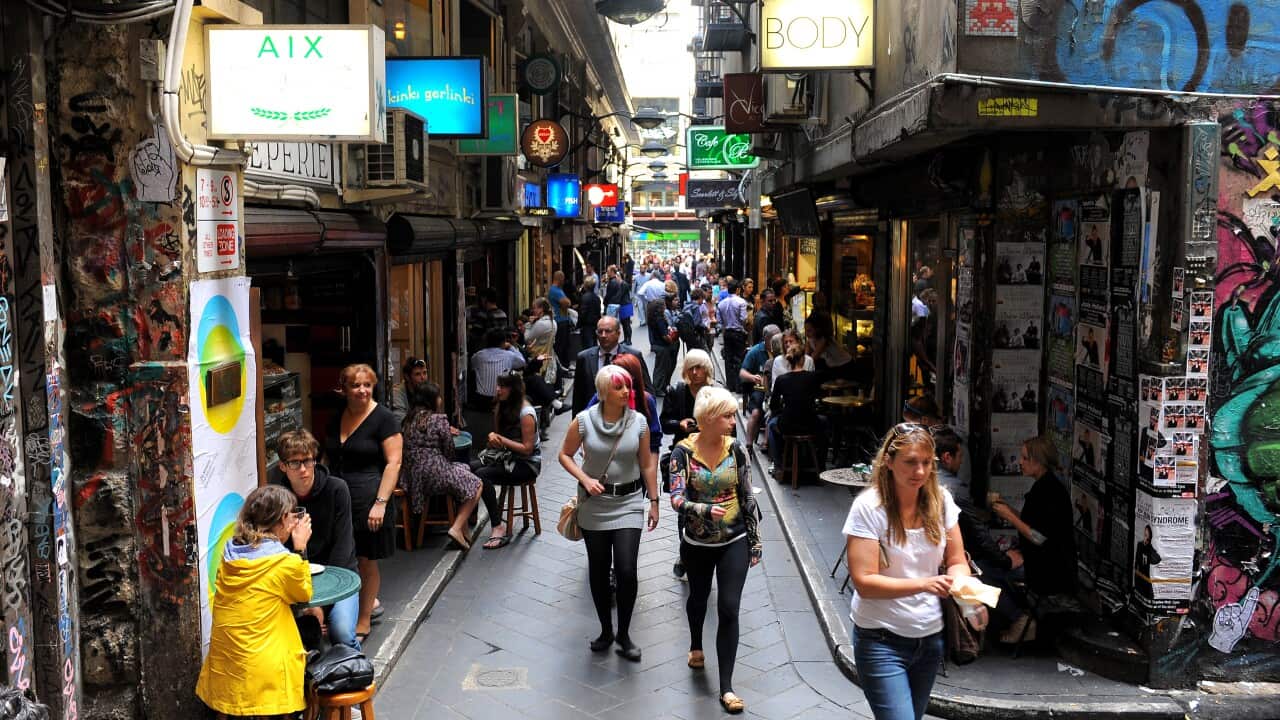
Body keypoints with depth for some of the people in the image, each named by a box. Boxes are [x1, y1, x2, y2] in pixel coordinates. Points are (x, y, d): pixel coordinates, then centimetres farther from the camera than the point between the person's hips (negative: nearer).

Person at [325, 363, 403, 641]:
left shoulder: (383, 419, -7)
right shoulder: (336, 419, 12)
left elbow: (393, 463, -11)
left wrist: (381, 502, -18)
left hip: (368, 500, -5)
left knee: (366, 562, 4)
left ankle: (363, 622, 16)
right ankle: (369, 600, 23)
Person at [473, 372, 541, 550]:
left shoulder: (526, 413, -17)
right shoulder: (501, 406, 8)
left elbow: (527, 449, -18)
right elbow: (498, 436, 19)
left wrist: (502, 440, -19)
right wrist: (492, 437, -5)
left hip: (527, 464, -8)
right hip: (507, 457, 8)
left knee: (482, 474, -28)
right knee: (469, 467, -16)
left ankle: (498, 527, -20)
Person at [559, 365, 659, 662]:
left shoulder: (639, 423, -6)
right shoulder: (583, 421, -9)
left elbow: (648, 464, 2)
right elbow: (565, 455, 2)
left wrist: (654, 501, 4)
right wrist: (585, 479, -13)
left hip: (629, 503, 0)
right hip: (594, 504, 1)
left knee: (626, 571, -9)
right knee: (599, 570, 10)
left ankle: (623, 634, 11)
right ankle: (606, 630, 29)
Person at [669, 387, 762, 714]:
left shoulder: (735, 449, -9)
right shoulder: (683, 451, -14)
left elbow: (748, 497, -1)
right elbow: (677, 499, -21)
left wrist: (756, 539, 1)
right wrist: (707, 509, -39)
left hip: (734, 542, 0)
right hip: (698, 543, 0)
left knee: (729, 609, -5)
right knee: (698, 598, 22)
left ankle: (726, 686, 3)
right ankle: (696, 646, 53)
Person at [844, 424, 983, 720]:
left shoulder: (941, 500, -4)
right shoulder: (868, 507, -18)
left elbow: (956, 562, 3)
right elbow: (864, 582, -20)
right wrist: (923, 585, -32)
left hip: (930, 638, 5)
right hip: (882, 641, -5)